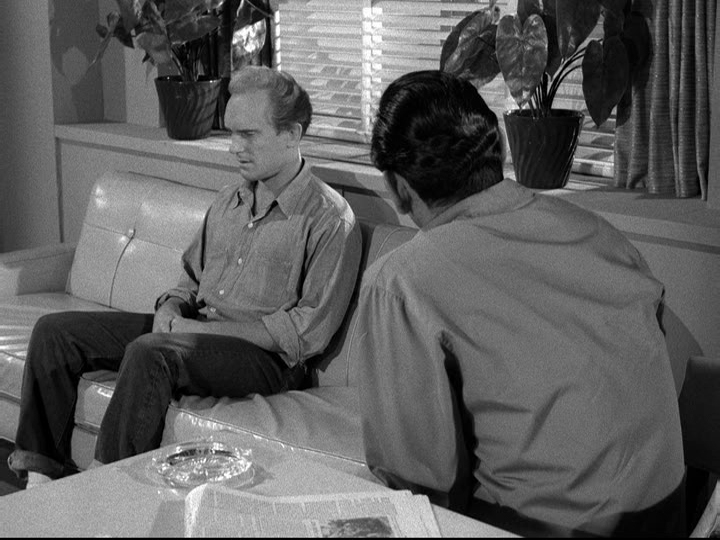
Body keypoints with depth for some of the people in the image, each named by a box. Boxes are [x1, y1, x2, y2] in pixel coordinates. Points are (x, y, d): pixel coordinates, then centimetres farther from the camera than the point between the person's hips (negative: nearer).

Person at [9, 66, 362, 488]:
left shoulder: (331, 220, -10)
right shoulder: (230, 201, 15)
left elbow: (309, 333, -16)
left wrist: (203, 328, -16)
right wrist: (171, 309, -1)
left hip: (266, 356, -8)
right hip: (194, 331, 8)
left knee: (149, 353, -36)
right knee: (56, 331, -3)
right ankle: (42, 472, -2)